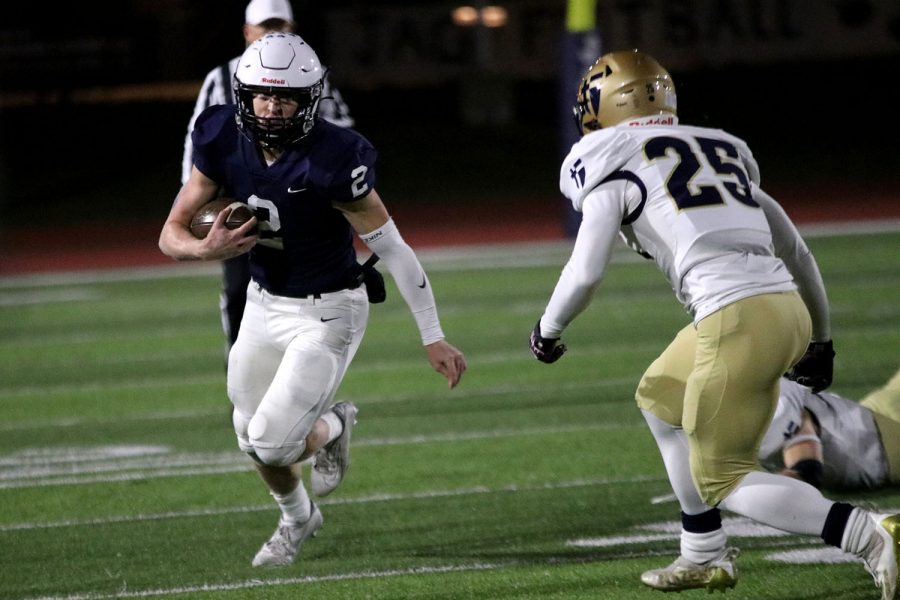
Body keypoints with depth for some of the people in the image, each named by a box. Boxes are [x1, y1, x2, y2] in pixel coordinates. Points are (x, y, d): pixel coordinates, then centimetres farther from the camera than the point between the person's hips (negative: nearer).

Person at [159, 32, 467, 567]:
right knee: (253, 437, 17)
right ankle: (298, 518, 49)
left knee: (273, 440, -14)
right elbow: (171, 234, -8)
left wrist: (433, 338, -20)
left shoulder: (331, 161, -28)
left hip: (328, 312, -5)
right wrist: (205, 250, -32)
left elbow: (393, 249, -21)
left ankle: (332, 429, 22)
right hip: (265, 303, 5)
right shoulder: (225, 143, -13)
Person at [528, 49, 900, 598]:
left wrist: (548, 331, 18)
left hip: (737, 319, -8)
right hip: (788, 307, 8)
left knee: (722, 479, 2)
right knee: (662, 397, 29)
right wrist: (820, 338, 39)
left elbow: (584, 275, -2)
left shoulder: (614, 167, 5)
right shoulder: (719, 149, 25)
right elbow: (795, 250, 28)